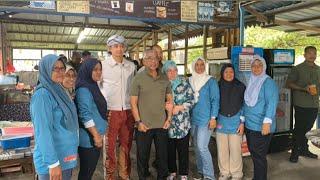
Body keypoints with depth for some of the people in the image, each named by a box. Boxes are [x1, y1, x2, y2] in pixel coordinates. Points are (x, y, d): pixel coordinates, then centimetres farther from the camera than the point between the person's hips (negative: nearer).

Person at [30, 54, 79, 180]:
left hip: (66, 156, 8)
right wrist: (53, 163, -22)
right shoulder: (42, 95, -19)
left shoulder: (58, 90, 7)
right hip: (53, 159, -8)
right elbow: (43, 132, -22)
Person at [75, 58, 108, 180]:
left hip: (95, 136, 9)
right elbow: (85, 115, -23)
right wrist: (96, 135, -19)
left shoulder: (93, 86, 11)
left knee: (90, 170, 19)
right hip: (88, 138, -9)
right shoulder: (83, 89, -17)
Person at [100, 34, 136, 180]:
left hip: (128, 111, 4)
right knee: (110, 145, 6)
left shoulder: (131, 66, 6)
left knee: (126, 144, 13)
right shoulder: (103, 65, -4)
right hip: (110, 111, -3)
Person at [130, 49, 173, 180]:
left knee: (163, 155, 14)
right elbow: (133, 102, -6)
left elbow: (169, 100, 10)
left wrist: (169, 118, 3)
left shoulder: (165, 79, 4)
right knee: (143, 156, 12)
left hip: (162, 125, 3)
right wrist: (138, 122, -11)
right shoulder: (138, 79, -5)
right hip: (144, 125, -2)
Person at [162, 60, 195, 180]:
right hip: (168, 123, 2)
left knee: (183, 150, 6)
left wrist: (178, 108, -13)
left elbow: (191, 101, -2)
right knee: (170, 149, 12)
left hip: (183, 123, -1)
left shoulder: (184, 83, 1)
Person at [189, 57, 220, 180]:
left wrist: (213, 118, -13)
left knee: (202, 147, -10)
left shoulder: (210, 81, -5)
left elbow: (215, 100, -7)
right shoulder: (190, 81, 8)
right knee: (196, 146, 13)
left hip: (205, 118, -5)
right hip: (193, 118, 5)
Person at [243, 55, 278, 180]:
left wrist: (267, 122, -26)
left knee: (259, 155, 1)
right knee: (253, 154, 16)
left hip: (261, 126, -7)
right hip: (249, 125, 7)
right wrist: (243, 119, 14)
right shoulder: (251, 82, 13)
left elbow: (272, 103, -18)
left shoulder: (268, 82, -9)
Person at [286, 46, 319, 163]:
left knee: (308, 128, 13)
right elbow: (289, 84, -5)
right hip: (301, 104, -5)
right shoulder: (297, 69, -3)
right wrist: (303, 88, -17)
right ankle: (295, 152, 11)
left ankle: (304, 149, 27)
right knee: (299, 128, 0)